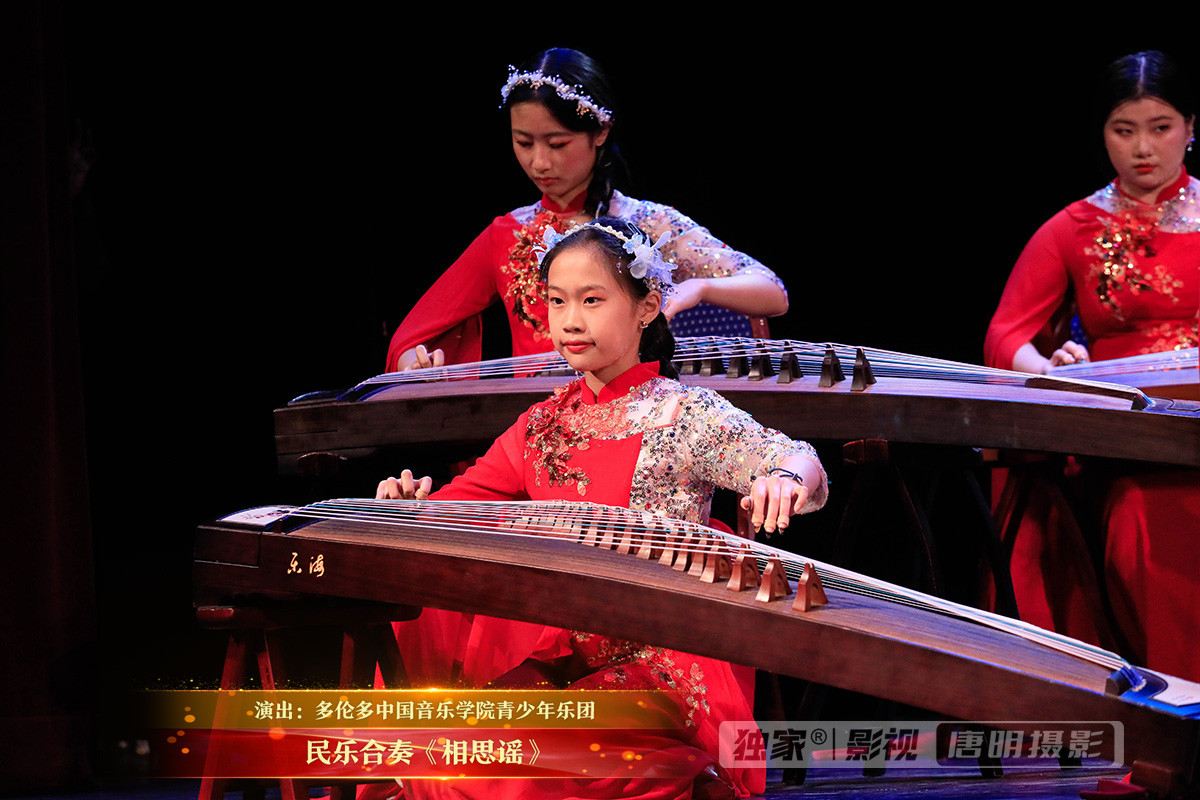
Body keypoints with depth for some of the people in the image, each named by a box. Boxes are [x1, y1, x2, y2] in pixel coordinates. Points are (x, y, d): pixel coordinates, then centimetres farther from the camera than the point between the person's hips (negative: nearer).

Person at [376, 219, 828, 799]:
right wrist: (418, 502, -7)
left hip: (653, 660, -6)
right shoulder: (544, 422, 16)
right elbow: (473, 495, 17)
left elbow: (796, 460, -15)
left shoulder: (685, 415, -3)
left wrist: (785, 479, -41)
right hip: (551, 652, 6)